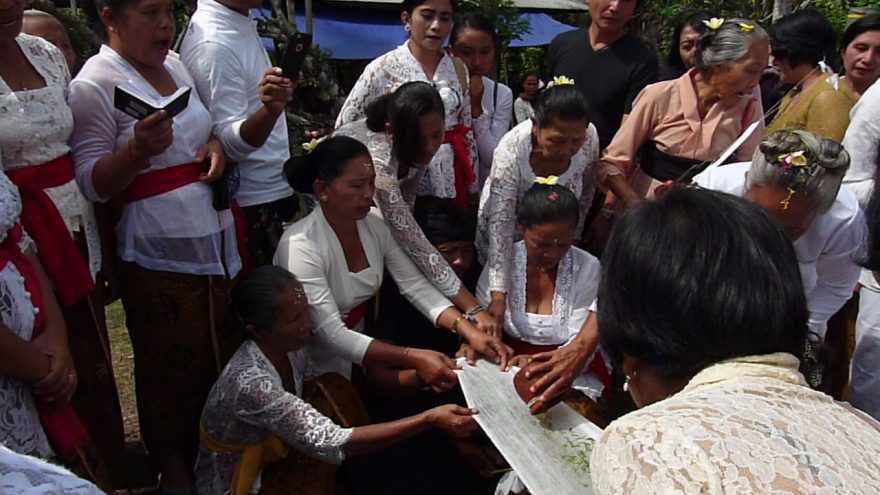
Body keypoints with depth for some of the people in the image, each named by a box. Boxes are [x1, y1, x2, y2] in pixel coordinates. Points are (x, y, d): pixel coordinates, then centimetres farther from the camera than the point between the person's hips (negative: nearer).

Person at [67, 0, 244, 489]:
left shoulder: (177, 64, 11)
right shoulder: (96, 83, -10)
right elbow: (91, 183, -12)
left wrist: (214, 145, 2)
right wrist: (138, 149, -29)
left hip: (217, 238, 7)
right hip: (158, 254, -7)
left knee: (225, 353, 15)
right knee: (174, 367, 4)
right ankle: (174, 466, 27)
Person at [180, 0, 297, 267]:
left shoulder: (239, 21, 7)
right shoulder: (213, 44, -22)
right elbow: (230, 142, -28)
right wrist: (270, 110, -45)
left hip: (267, 193, 9)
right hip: (250, 204, -9)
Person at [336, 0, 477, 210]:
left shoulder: (458, 69, 6)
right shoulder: (383, 68, -6)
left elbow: (467, 129, 12)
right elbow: (345, 127, -2)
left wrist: (472, 186, 12)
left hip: (452, 181, 4)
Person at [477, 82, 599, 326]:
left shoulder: (590, 138, -25)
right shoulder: (511, 150, -36)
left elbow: (585, 196, -6)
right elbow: (500, 224, -38)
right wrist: (499, 294, -43)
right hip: (509, 230, -3)